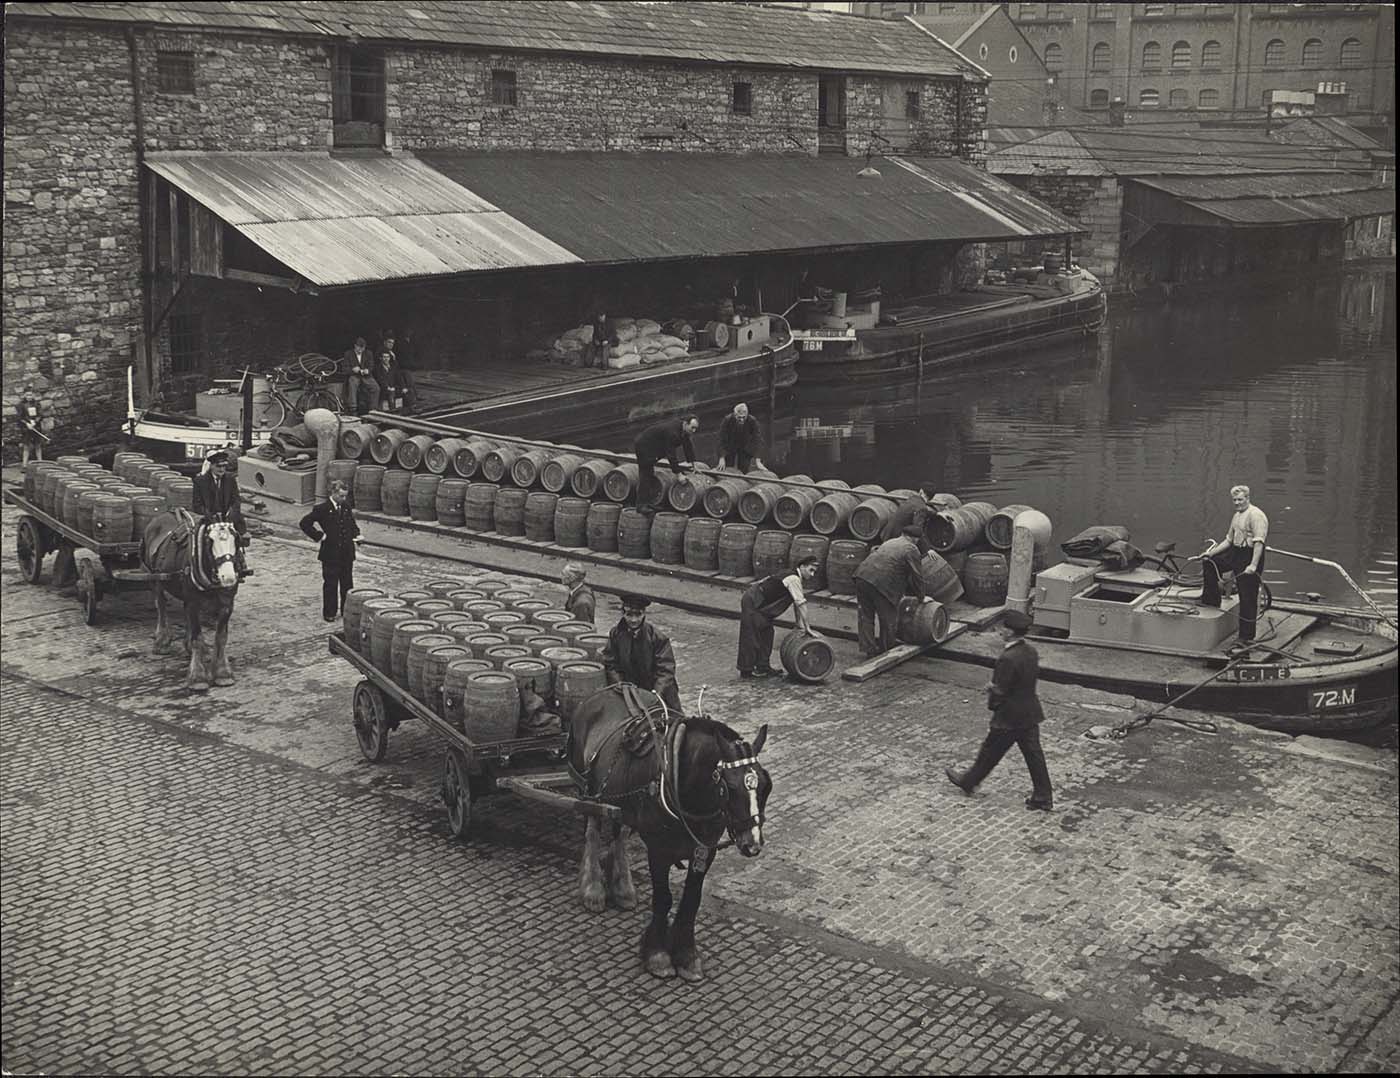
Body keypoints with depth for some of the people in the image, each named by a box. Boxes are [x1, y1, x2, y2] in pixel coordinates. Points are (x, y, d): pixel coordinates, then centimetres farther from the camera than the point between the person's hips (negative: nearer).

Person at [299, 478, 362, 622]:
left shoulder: (346, 507, 6)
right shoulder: (323, 509, -10)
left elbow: (352, 524, 22)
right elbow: (305, 523, -11)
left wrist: (356, 535, 3)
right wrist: (319, 536, -12)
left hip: (347, 553, 5)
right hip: (330, 554, -5)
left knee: (347, 583, 10)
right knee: (330, 584, 4)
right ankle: (329, 613, 13)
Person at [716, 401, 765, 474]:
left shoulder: (752, 421, -28)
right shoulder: (727, 420, -28)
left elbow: (758, 441, -26)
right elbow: (722, 440, -24)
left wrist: (758, 461, -32)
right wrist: (722, 459, -28)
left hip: (746, 449, 0)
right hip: (730, 448, 0)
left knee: (744, 471, -6)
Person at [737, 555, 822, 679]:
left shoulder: (796, 579, 9)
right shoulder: (793, 579, -22)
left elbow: (797, 603, 14)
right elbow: (801, 604, -25)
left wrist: (800, 626, 11)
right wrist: (808, 629, -24)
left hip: (761, 604, 10)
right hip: (752, 603, -10)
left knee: (766, 634, 14)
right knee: (751, 636, -4)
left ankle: (763, 667, 22)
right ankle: (746, 670, 4)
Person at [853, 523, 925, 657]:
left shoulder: (890, 542, 29)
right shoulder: (911, 549, 5)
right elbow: (917, 576, 3)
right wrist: (920, 596, 18)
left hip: (862, 575, 7)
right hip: (882, 584, -7)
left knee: (866, 616, 15)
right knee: (888, 619, 9)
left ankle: (868, 649, 18)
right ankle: (887, 650, 21)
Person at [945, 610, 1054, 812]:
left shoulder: (1008, 658, -25)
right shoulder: (1031, 652, 2)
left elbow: (1000, 691, -22)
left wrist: (992, 702, -1)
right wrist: (995, 688, 10)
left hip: (1008, 718, -7)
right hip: (1030, 714, 8)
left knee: (990, 752, 11)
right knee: (1033, 755, 11)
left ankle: (968, 782, 29)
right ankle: (1043, 797, 15)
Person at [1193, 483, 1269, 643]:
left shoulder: (1256, 515, -15)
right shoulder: (1236, 516, 17)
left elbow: (1259, 542, -23)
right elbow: (1229, 540, 22)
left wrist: (1253, 565, -32)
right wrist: (1210, 552, 11)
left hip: (1249, 556, -10)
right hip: (1235, 553, 10)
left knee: (1248, 597, -6)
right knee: (1210, 563, 8)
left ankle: (1246, 637, 0)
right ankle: (1210, 601, 19)